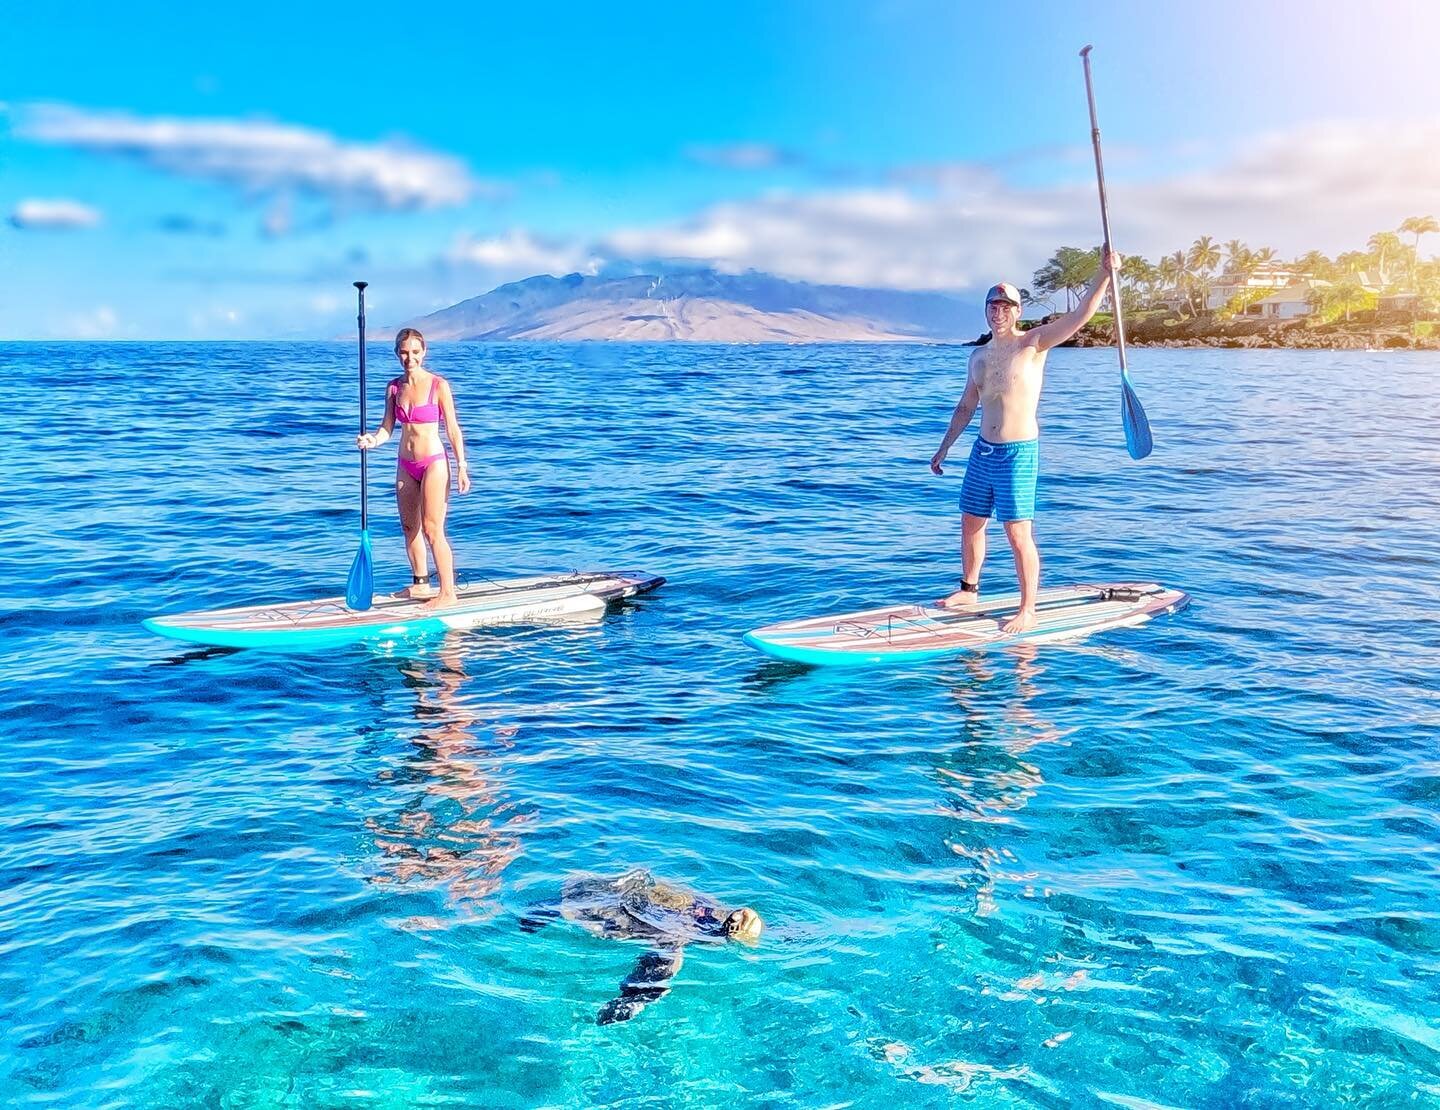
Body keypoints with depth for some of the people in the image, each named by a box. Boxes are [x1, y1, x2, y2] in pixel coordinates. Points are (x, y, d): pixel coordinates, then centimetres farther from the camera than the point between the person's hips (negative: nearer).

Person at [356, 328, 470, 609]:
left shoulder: (438, 385, -10)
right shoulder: (394, 387, 5)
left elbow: (453, 429, -8)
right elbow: (387, 427, 6)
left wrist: (462, 467, -11)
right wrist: (372, 440, -15)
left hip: (433, 463, -6)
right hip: (406, 464, 6)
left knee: (432, 529, -8)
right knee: (409, 527, 15)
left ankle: (448, 593, -2)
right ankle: (420, 583, 30)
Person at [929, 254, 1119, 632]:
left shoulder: (1033, 344, -7)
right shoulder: (978, 356, 11)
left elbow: (1080, 314, -20)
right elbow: (966, 406, 21)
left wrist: (1105, 275, -33)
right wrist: (944, 447, 24)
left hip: (1019, 453, -7)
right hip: (983, 450, 7)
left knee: (1018, 535, -6)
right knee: (970, 525, 16)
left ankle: (1028, 611, 2)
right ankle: (969, 589, 35)